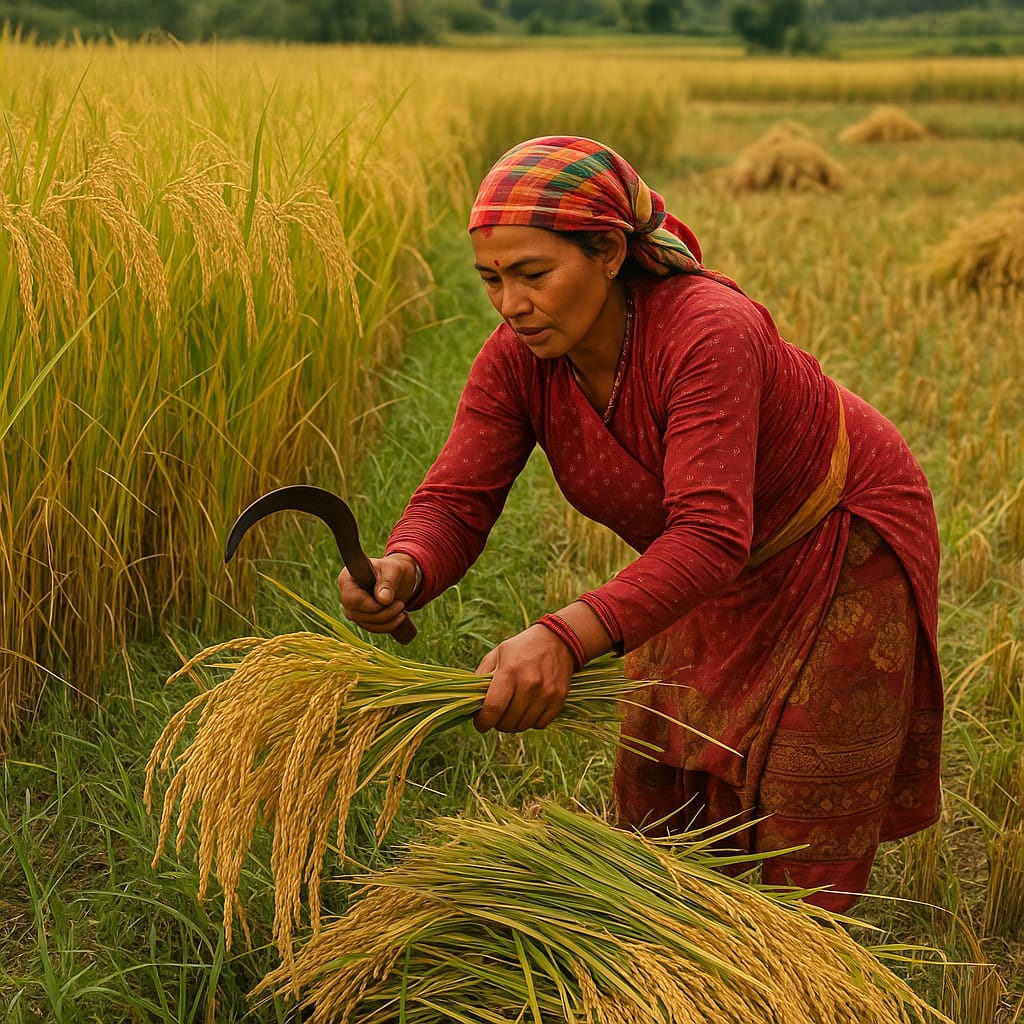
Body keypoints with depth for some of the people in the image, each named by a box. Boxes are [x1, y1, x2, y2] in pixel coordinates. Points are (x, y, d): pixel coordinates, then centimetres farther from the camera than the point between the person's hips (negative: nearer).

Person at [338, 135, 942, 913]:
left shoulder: (708, 334, -39)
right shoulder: (518, 360, -20)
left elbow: (710, 535, -47)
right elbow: (455, 501, -24)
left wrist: (566, 638, -61)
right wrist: (404, 571, -49)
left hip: (843, 548, -6)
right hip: (720, 577, 6)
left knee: (803, 846, 0)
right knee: (656, 790, 14)